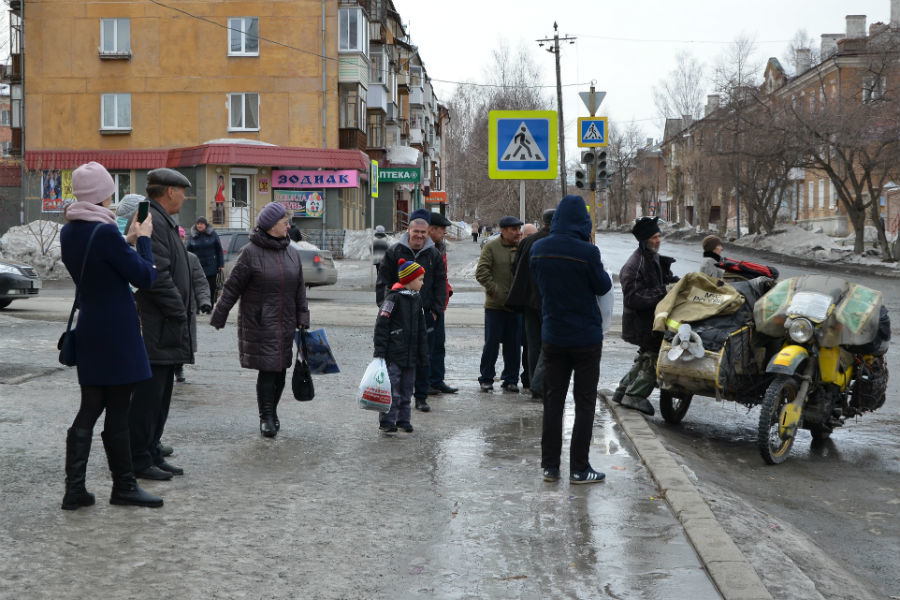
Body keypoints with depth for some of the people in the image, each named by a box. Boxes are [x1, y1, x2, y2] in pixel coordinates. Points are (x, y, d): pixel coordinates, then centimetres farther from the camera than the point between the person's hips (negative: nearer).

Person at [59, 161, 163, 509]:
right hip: (117, 331, -8)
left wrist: (126, 242, 17)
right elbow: (145, 277, -13)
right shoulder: (105, 232, -19)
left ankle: (74, 489, 8)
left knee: (90, 409, 11)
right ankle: (124, 487, 14)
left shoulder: (68, 233, 6)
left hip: (88, 330, 8)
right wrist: (143, 239, 0)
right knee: (117, 413, 3)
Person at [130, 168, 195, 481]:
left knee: (159, 396, 15)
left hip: (165, 329, 11)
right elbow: (157, 276, -23)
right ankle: (139, 459, 3)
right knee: (148, 395, -4)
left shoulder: (163, 222, 20)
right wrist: (180, 314, -16)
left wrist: (185, 312, 16)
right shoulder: (152, 222, -15)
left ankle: (151, 453, 22)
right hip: (156, 329, -11)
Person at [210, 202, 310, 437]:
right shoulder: (251, 252, -7)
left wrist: (302, 318, 11)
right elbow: (233, 287, -4)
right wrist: (218, 317, -3)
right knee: (267, 370, -7)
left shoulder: (292, 253, 11)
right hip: (259, 324, -5)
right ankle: (266, 417, 3)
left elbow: (299, 288, 16)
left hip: (285, 325, 5)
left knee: (280, 370, 7)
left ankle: (273, 413, 22)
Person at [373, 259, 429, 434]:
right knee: (392, 388, -8)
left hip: (411, 354, 7)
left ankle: (403, 419, 19)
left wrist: (423, 354, 18)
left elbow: (421, 329, 19)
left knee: (407, 388, 11)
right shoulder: (394, 298, -11)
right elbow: (381, 325, -12)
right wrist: (379, 351, -15)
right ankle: (387, 421, -3)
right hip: (393, 353, -7)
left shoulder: (417, 298, 13)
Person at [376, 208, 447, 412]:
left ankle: (421, 397, 13)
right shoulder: (394, 252, 1)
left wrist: (435, 310, 3)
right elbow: (382, 282, 2)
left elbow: (440, 285, 10)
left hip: (424, 314, 2)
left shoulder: (434, 255, 7)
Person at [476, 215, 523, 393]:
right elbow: (481, 272, -7)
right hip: (495, 305, -3)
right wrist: (493, 289, -13)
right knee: (492, 342, 1)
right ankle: (486, 379, 13)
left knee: (513, 343, 6)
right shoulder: (491, 247, -3)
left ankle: (510, 380, 16)